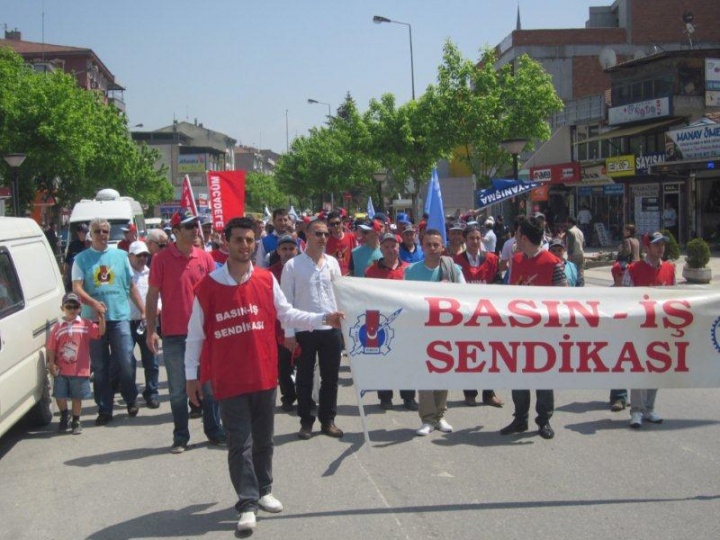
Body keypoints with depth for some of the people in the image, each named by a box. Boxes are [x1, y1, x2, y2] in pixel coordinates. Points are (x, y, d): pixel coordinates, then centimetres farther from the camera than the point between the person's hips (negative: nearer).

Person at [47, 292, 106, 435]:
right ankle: (64, 416, 32)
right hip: (61, 371, 1)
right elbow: (51, 348, 2)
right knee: (60, 396, 5)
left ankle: (76, 422, 23)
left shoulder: (86, 325, -1)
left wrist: (101, 318, -27)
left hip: (80, 370, -1)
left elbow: (100, 332, -14)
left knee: (77, 397, 7)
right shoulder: (58, 327, 1)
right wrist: (51, 364, -4)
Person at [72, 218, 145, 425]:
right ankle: (104, 409, 12)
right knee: (100, 367, 5)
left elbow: (131, 286, 15)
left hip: (120, 316, 0)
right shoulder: (82, 259, 5)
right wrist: (94, 303, -21)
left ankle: (131, 401, 17)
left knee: (126, 363, -3)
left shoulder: (120, 255, 10)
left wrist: (143, 309, 9)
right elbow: (77, 288, -4)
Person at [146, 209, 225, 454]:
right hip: (173, 334, -2)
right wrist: (151, 330, -4)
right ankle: (180, 436, 16)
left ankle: (214, 431, 20)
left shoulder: (205, 257, 4)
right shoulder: (161, 259, -4)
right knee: (177, 389, 7)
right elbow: (152, 296, 0)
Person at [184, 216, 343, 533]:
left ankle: (263, 490, 32)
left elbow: (286, 314, 10)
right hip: (229, 379, -3)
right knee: (240, 443, -1)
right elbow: (195, 334, -1)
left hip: (264, 374, 3)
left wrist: (323, 319, 1)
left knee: (264, 438, 15)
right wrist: (191, 375, 0)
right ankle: (247, 504, 6)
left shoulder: (266, 280, 0)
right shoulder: (208, 286, -7)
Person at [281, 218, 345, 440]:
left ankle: (328, 420, 21)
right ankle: (306, 422, 18)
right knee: (304, 379, 6)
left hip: (331, 329, 3)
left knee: (330, 378, 9)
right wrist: (289, 333, -7)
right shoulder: (293, 265, -4)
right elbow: (286, 301, -4)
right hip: (304, 330, -3)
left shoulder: (332, 262, 7)